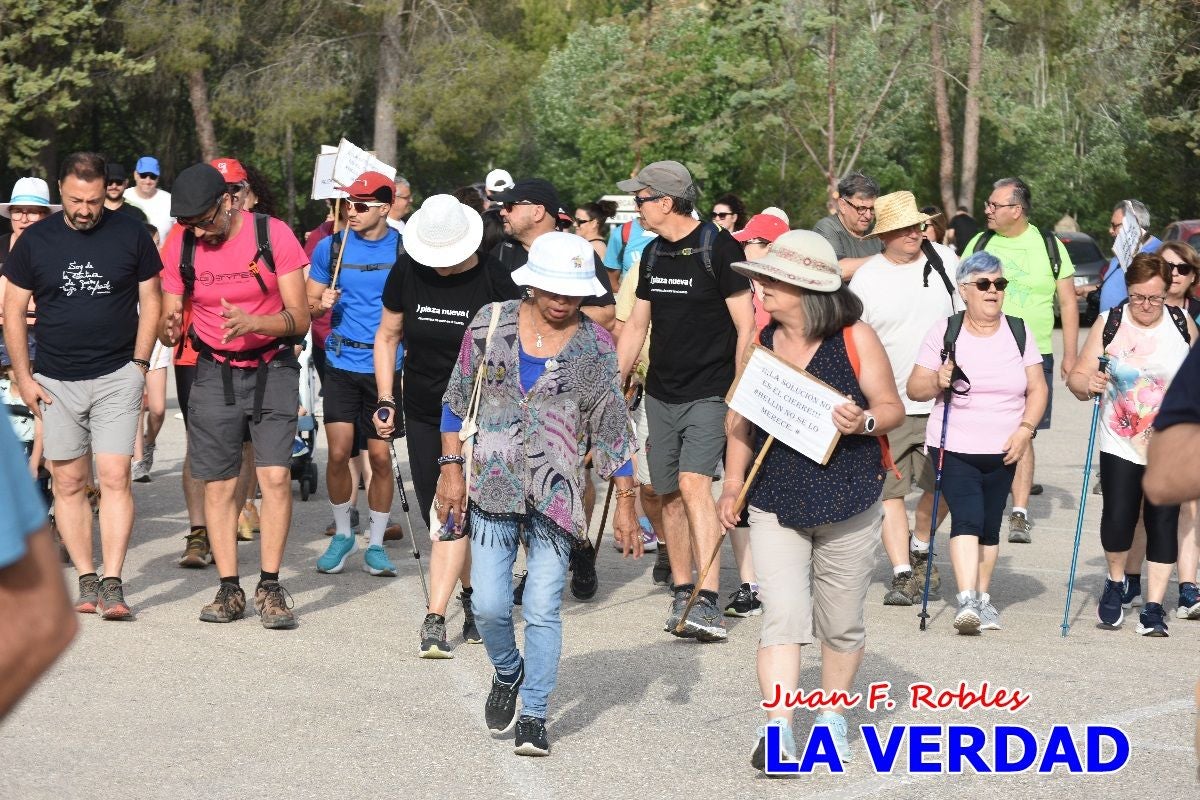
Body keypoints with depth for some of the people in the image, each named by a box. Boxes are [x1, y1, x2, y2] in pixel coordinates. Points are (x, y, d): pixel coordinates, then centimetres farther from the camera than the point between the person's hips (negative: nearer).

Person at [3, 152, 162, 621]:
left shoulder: (131, 234, 1)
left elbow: (150, 300, 7)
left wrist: (140, 363, -1)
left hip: (117, 377, -2)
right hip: (57, 383, 2)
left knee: (114, 478, -10)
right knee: (68, 484, 3)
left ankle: (112, 584, -10)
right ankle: (86, 581, 10)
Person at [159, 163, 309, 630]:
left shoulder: (274, 236, -12)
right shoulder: (180, 247, -3)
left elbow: (299, 318, -12)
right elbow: (169, 323, 1)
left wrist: (253, 323, -31)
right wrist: (169, 327, -24)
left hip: (272, 370, -2)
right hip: (214, 375, 2)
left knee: (275, 476, -13)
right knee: (218, 484, 1)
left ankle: (270, 587, -4)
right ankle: (229, 589, 9)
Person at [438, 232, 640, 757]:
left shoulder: (595, 345, 1)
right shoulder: (492, 324, 1)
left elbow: (612, 429, 5)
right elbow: (457, 400, 8)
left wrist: (625, 503, 3)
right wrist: (451, 469, 1)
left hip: (556, 493, -1)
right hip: (491, 489, 1)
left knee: (542, 609, -5)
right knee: (489, 605, -3)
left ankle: (533, 716, 9)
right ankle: (507, 674, 29)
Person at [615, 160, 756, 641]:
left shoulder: (718, 248, -9)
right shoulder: (653, 255, 12)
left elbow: (745, 324, -10)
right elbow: (637, 325, 19)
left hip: (709, 394, -7)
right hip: (660, 394, 7)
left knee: (694, 482, -20)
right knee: (670, 493, 8)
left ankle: (709, 603, -25)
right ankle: (682, 594, 18)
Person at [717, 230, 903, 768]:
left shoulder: (855, 339, -5)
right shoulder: (758, 341, 6)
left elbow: (892, 408, -2)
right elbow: (741, 420, 13)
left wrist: (864, 422, -24)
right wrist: (732, 484, 4)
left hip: (848, 505, -2)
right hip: (775, 503, 2)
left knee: (841, 623, 10)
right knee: (782, 616, -11)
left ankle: (832, 717, 29)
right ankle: (777, 730, -15)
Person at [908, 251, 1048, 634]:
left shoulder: (1018, 332, 6)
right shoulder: (944, 331, -2)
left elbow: (1037, 389, 8)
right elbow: (914, 388, 0)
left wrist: (1025, 429, -6)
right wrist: (937, 383, -21)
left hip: (1003, 451, 3)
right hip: (954, 448, -3)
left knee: (990, 526, 9)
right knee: (967, 518, -18)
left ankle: (983, 598, 22)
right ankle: (966, 601, -25)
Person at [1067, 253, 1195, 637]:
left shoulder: (1183, 324, 1)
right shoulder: (1109, 323, -4)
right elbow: (1077, 377, -3)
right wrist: (1087, 382, -25)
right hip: (1120, 444, -1)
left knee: (1163, 524, 0)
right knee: (1118, 518, -9)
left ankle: (1154, 606, 9)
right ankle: (1115, 584, 20)